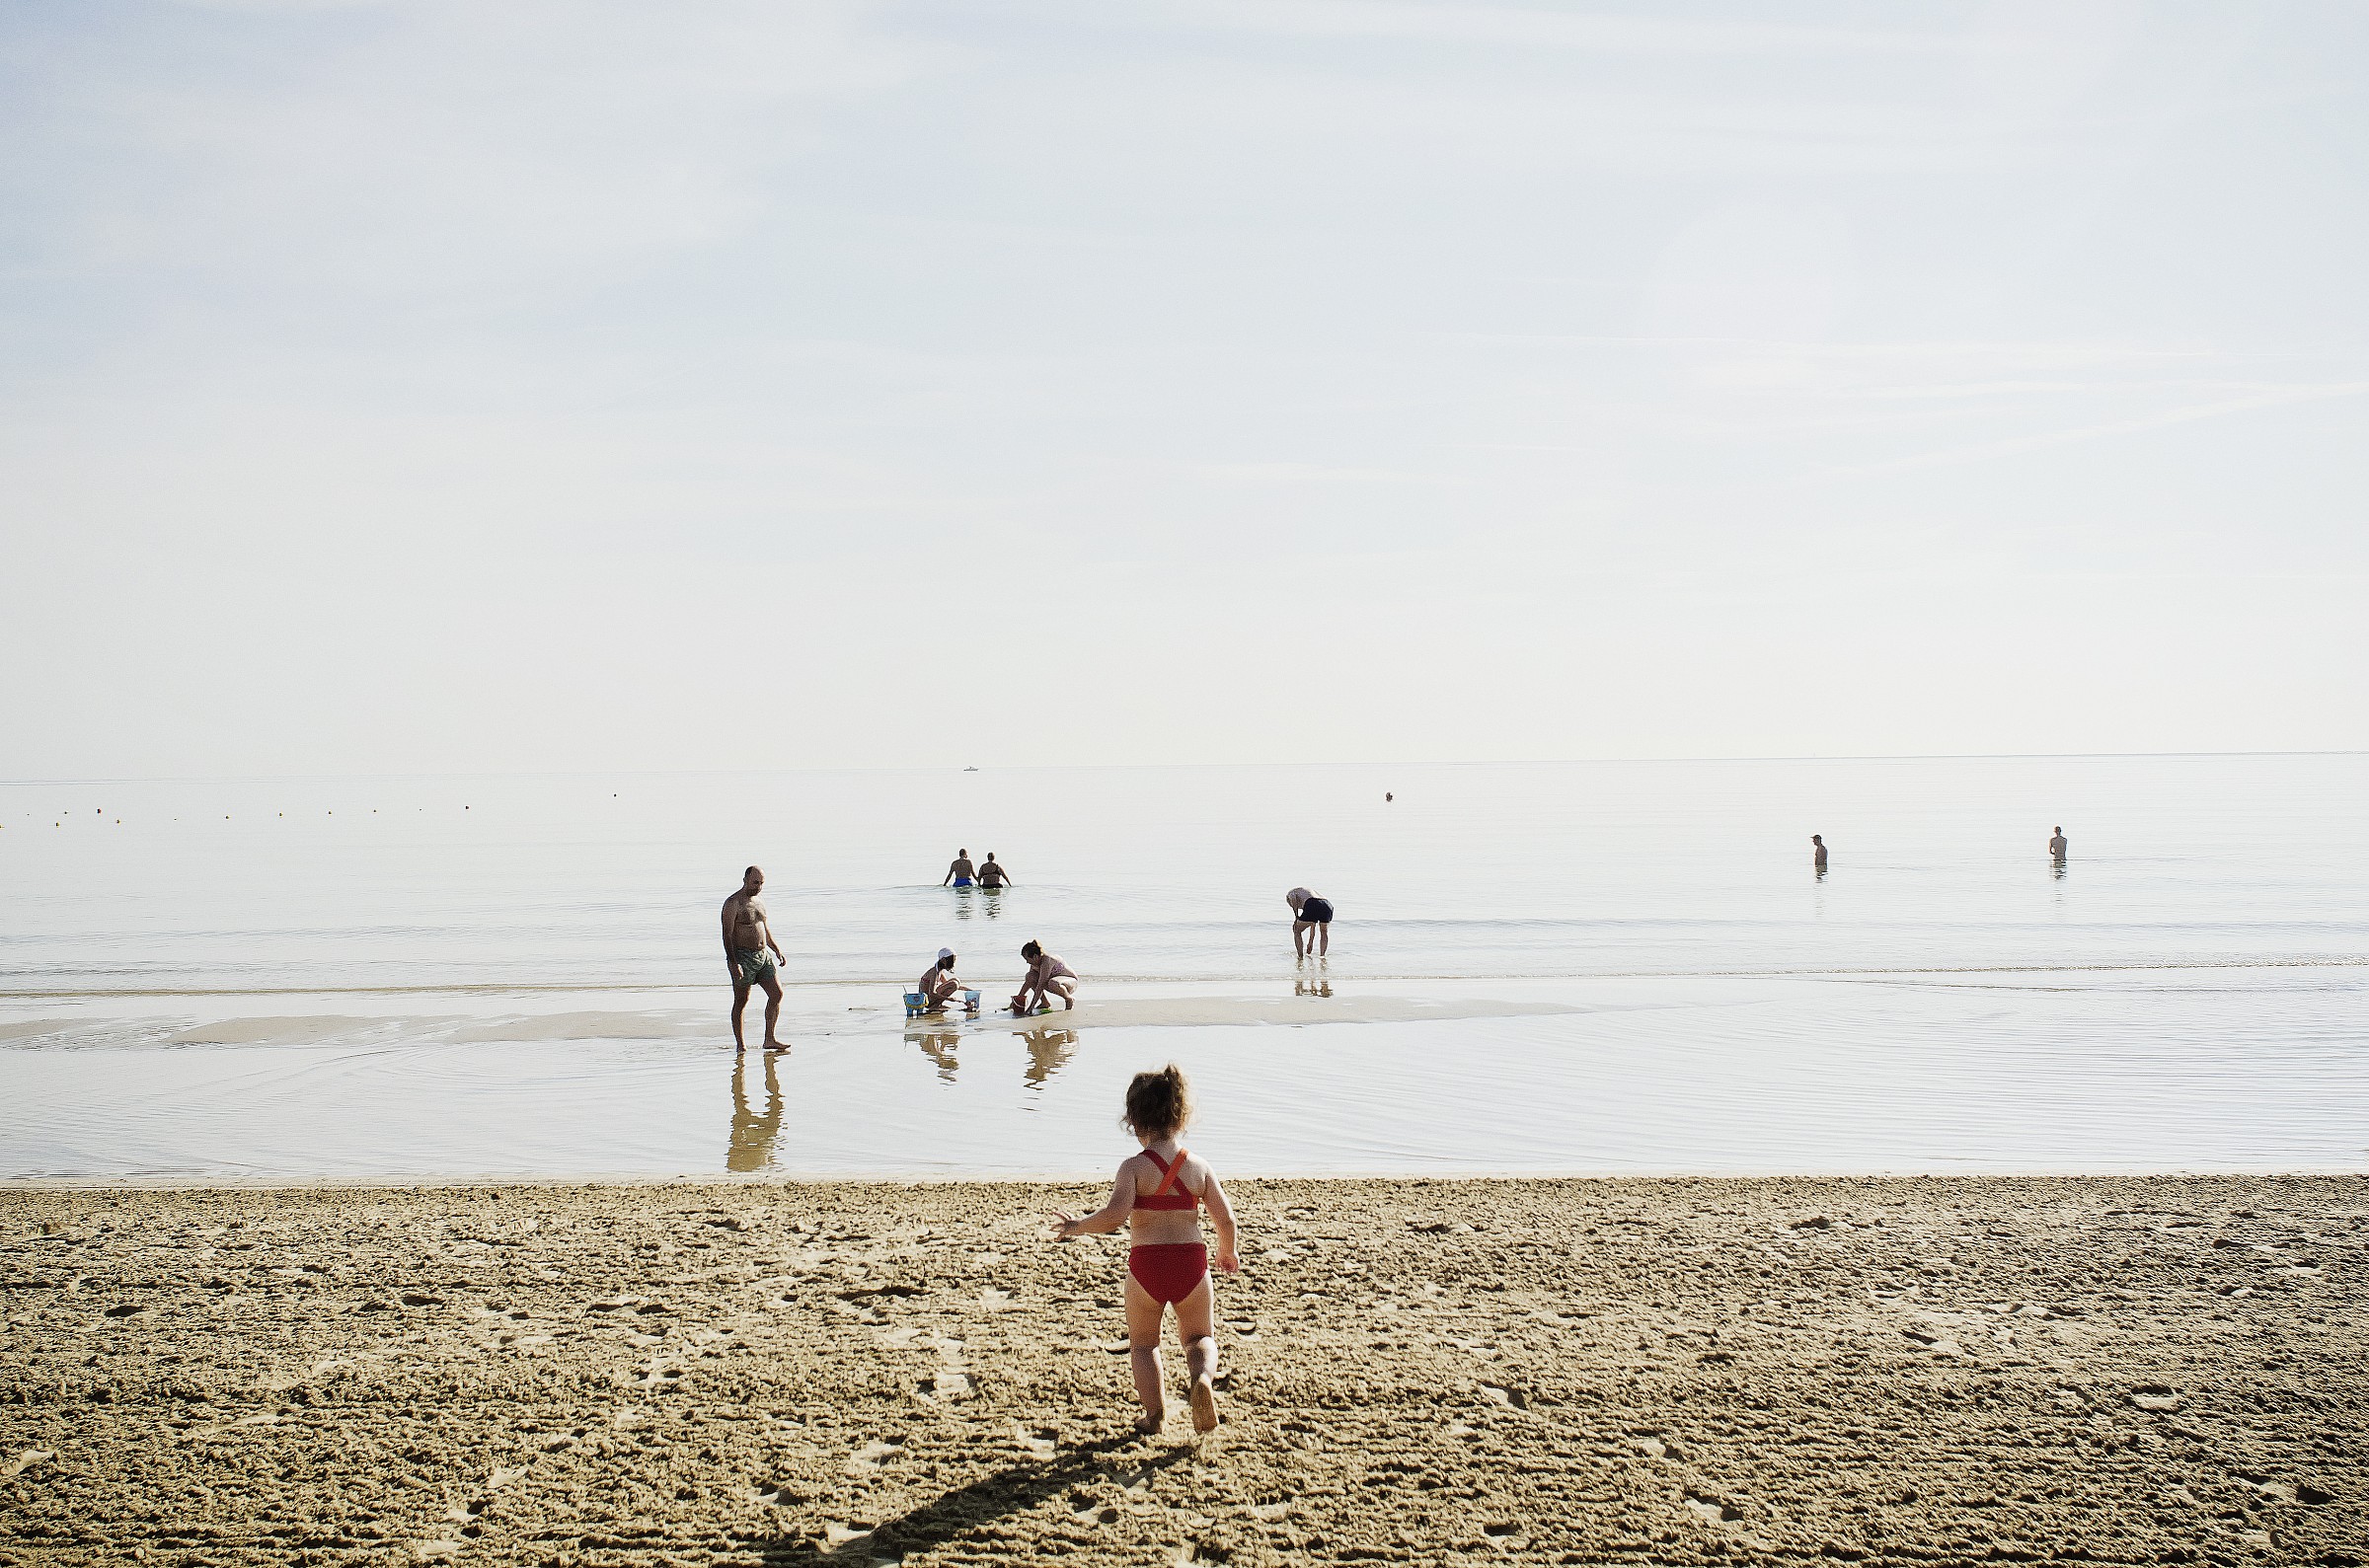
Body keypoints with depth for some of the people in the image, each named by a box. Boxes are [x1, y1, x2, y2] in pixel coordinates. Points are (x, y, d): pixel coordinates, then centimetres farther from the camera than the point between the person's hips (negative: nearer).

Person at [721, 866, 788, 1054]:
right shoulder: (733, 903, -10)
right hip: (743, 957, -7)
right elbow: (727, 935, -15)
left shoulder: (759, 901, 15)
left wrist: (776, 948, 17)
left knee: (776, 994, -1)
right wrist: (733, 963, -21)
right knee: (741, 1001, 1)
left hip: (763, 954, 7)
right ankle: (740, 1044, 9)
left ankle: (769, 1039, 3)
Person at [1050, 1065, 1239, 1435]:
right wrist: (1228, 1253, 20)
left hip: (1146, 1265, -2)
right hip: (1191, 1263, 2)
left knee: (1143, 1343, 23)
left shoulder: (1134, 1167, -11)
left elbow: (1114, 1216, -23)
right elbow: (1225, 1218, 1)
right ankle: (1202, 1378, -8)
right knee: (1199, 1337, 23)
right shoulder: (1198, 1165, -1)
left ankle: (1154, 1412, 12)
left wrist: (1075, 1227, -6)